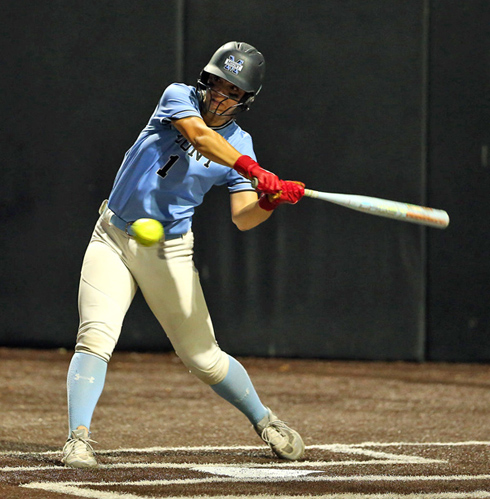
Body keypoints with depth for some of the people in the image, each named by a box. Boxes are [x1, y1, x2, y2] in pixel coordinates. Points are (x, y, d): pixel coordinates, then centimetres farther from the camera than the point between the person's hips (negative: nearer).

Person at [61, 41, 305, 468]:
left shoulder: (240, 143, 0)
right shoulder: (179, 97, -7)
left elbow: (242, 218, -9)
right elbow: (200, 136, -29)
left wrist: (269, 201, -31)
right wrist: (253, 169, -42)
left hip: (169, 252, 1)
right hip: (113, 240, -1)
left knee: (203, 358, 6)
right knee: (96, 337, -20)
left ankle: (264, 421, 28)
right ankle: (78, 439, -21)